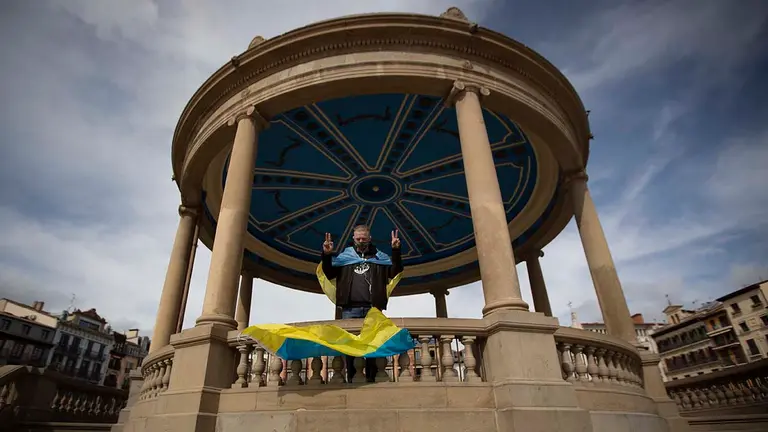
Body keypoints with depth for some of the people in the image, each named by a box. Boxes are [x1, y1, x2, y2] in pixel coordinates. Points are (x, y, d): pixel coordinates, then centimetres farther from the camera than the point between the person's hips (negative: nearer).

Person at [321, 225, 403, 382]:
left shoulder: (380, 256, 13)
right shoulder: (344, 256, 14)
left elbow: (395, 272, 4)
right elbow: (328, 274, 12)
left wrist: (396, 251, -9)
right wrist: (327, 255, -4)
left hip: (373, 309, 0)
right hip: (350, 309, 1)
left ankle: (371, 377, 12)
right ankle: (351, 378, 12)